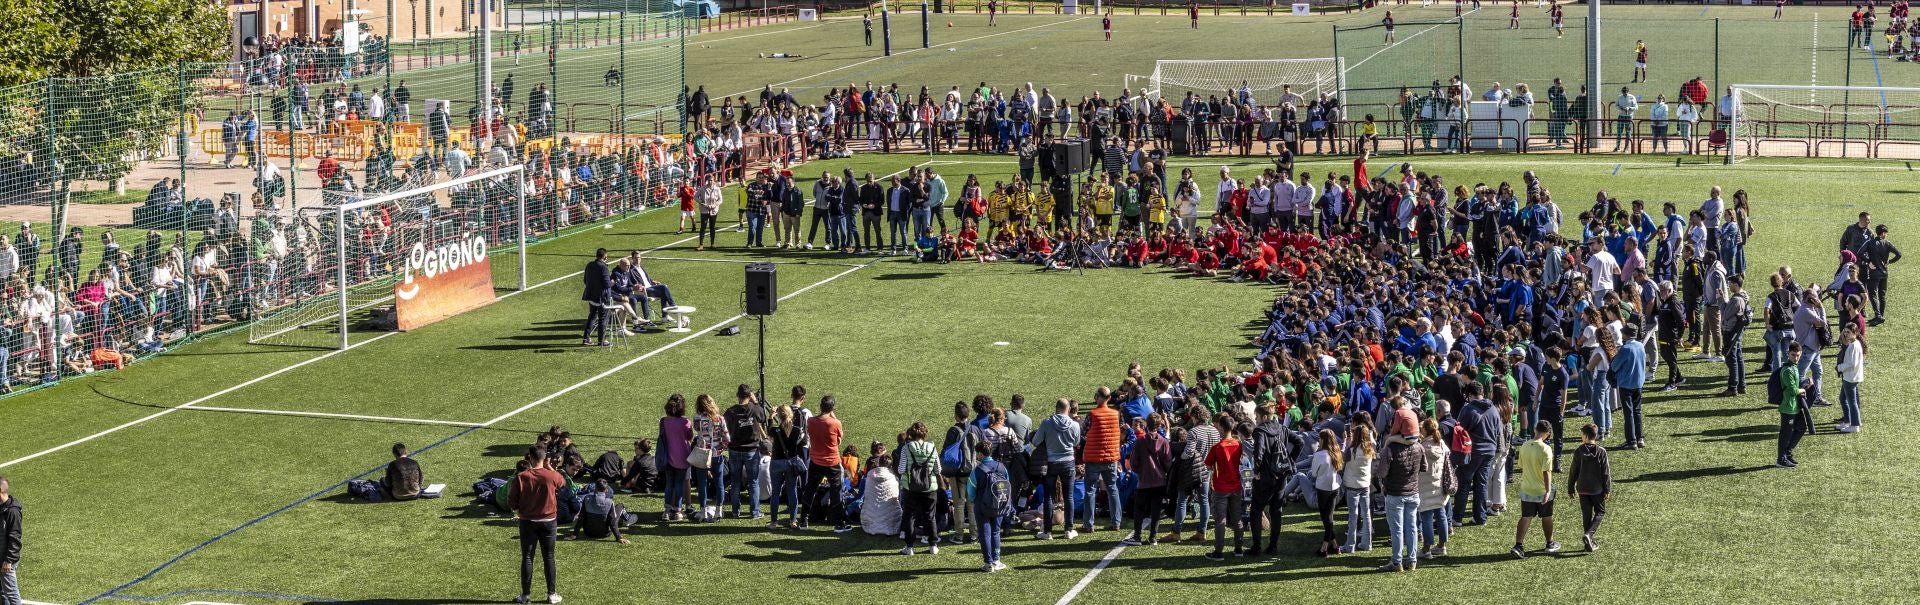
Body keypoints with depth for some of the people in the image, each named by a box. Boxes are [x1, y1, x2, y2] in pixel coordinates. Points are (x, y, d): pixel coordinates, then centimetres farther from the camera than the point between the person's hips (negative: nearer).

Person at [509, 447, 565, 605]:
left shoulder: (521, 477, -12)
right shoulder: (552, 476, -11)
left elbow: (511, 503, -7)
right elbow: (563, 481, 15)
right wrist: (549, 467, 17)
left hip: (527, 522, -1)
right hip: (548, 522, 1)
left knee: (527, 558, 7)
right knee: (548, 557, 9)